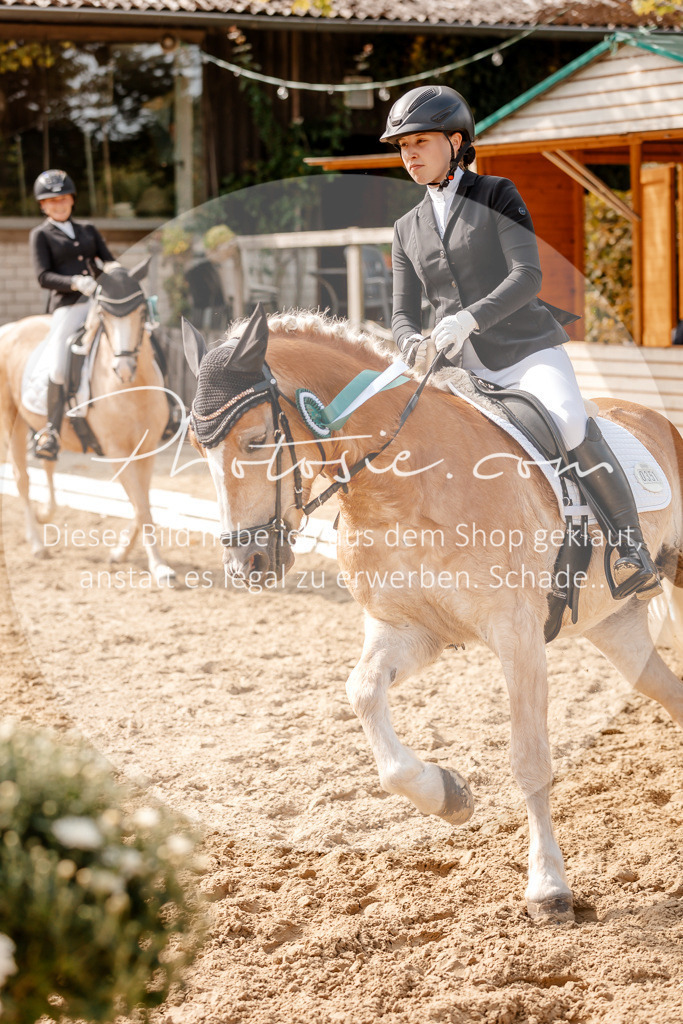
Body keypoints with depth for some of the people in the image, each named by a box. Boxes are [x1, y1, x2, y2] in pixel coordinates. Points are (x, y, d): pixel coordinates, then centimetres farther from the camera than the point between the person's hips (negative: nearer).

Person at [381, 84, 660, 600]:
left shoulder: (497, 195, 0)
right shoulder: (407, 230, 14)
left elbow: (528, 276, -13)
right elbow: (404, 315, 10)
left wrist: (469, 318, -29)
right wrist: (415, 345, -16)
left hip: (528, 349, -5)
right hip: (462, 368, 5)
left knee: (571, 424, -31)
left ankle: (633, 551, -21)